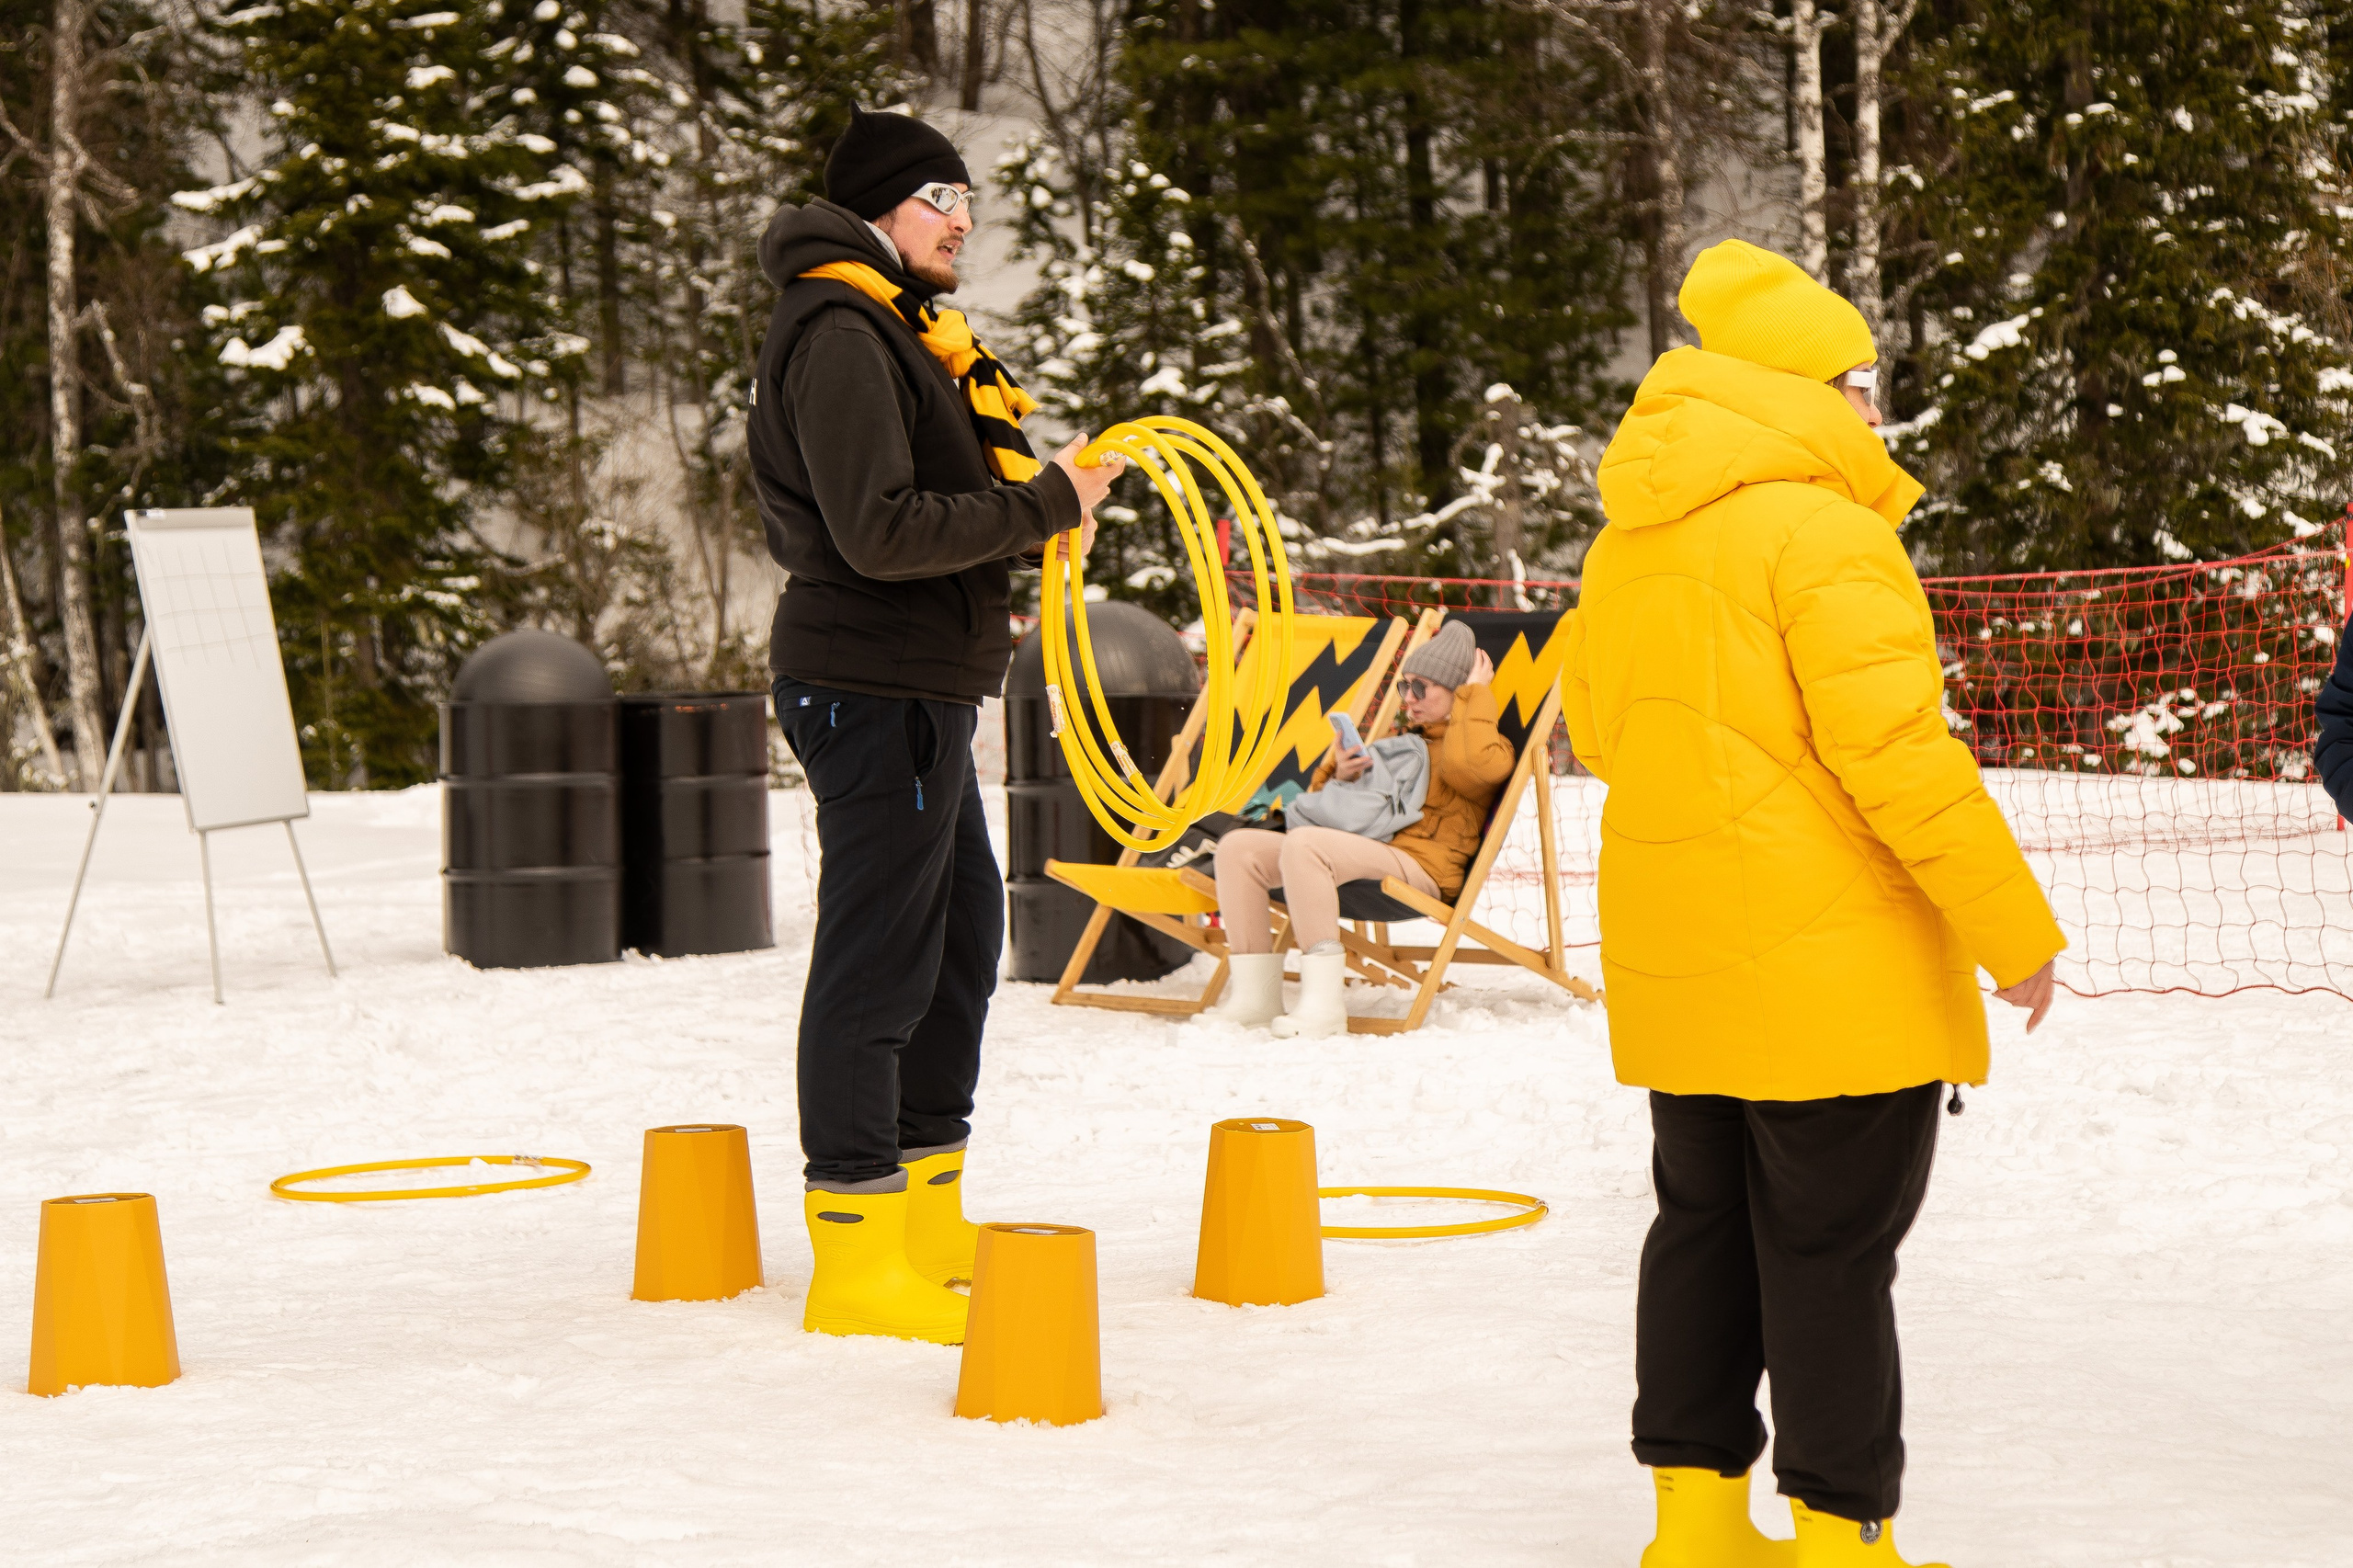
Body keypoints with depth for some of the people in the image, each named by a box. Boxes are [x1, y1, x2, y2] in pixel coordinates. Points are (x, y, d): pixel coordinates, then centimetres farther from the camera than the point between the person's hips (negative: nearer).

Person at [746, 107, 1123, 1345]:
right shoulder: (840, 335, -15)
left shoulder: (894, 330, 19)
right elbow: (880, 532, -23)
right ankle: (858, 1263, -2)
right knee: (876, 961, -7)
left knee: (963, 931, 18)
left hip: (917, 687, 11)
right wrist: (1044, 506, -18)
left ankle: (926, 1218, 29)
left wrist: (1039, 500, 4)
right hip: (875, 689, -11)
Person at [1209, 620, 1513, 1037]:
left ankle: (1324, 1004, -38)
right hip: (1366, 852, 9)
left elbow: (1469, 764, -21)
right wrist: (1339, 776, 12)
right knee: (1238, 847, -5)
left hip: (1418, 866, -9)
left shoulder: (1487, 748, 7)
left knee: (1303, 843, -34)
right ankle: (1255, 994, -12)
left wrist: (1474, 694, -6)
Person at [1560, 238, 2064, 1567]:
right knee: (1831, 1253, -1)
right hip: (1830, 965, -8)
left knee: (1704, 1224, 16)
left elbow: (1599, 723, 19)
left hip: (1671, 962, 8)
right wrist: (2016, 932, -14)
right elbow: (1895, 751, -21)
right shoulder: (1822, 532, -16)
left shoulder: (1630, 542, 10)